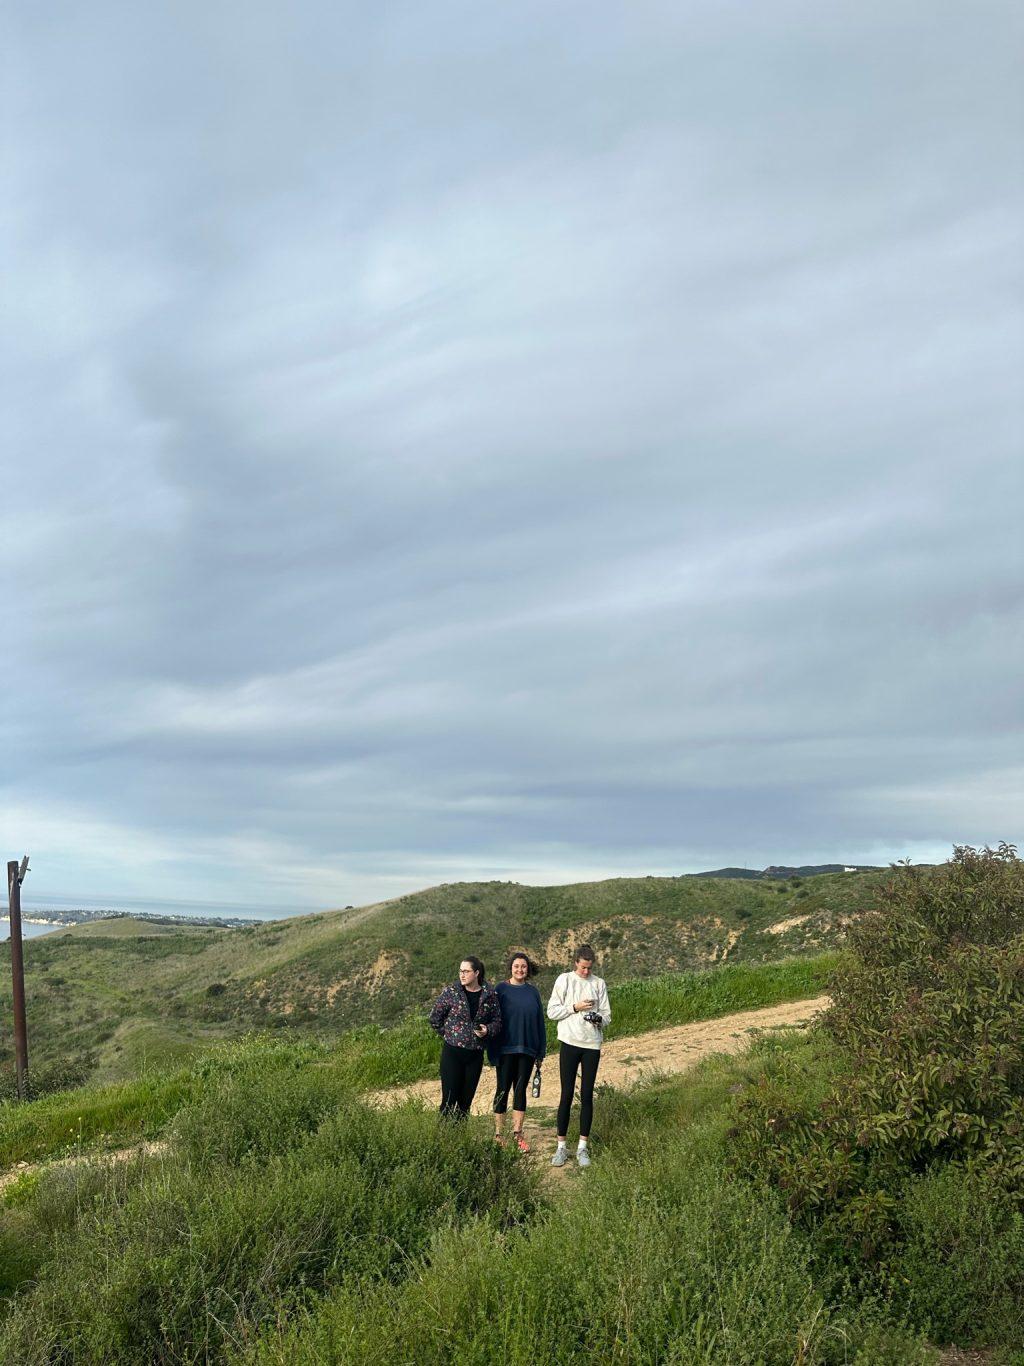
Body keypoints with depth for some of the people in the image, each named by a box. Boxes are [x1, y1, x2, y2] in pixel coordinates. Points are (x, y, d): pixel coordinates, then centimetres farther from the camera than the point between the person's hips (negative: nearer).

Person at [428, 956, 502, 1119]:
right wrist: (449, 1034, 3)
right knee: (449, 1099, -4)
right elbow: (435, 1018, 4)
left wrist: (487, 1030, -11)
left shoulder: (489, 995, 0)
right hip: (452, 1052, -2)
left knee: (466, 1100, 9)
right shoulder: (451, 991, -4)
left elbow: (497, 1021, 8)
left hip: (475, 1055, 2)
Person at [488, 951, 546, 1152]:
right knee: (503, 1090, 4)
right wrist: (493, 1051, -10)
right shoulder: (501, 989, -3)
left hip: (527, 1049, 3)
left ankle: (517, 1134, 14)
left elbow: (540, 1022, 9)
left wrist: (541, 1052, 7)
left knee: (520, 1090, 7)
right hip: (505, 1049, -3)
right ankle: (498, 1134, 12)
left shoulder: (532, 991, 6)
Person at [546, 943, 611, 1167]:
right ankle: (561, 1147, 9)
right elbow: (552, 1011, -2)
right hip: (569, 1042, -1)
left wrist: (599, 1018, -16)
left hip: (592, 1044, 2)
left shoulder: (599, 984, 5)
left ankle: (583, 1148, 13)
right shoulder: (564, 980, 1)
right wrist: (575, 1007, -14)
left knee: (587, 1095, 5)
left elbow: (607, 1014, 6)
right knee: (567, 1095, 1)